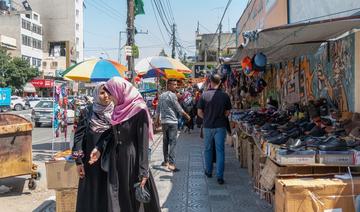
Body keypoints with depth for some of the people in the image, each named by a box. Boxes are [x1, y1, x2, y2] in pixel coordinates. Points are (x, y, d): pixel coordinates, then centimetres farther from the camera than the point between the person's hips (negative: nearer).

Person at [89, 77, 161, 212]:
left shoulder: (139, 110, -16)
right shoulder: (119, 109, 7)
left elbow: (143, 142, -17)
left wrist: (143, 172, -18)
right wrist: (99, 148, 4)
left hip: (132, 159, -7)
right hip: (116, 159, 7)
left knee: (135, 198, 5)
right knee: (118, 198, 13)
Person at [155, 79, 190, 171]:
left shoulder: (162, 95, 13)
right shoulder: (172, 95, -11)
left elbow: (158, 109, 18)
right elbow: (179, 109, -9)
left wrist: (157, 120, 28)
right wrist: (187, 116, 4)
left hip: (164, 122, 8)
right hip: (172, 121, -8)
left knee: (165, 142, 15)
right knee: (172, 143, -9)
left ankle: (166, 161, 25)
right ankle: (171, 163, -14)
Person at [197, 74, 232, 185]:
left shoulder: (204, 95, -8)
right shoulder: (225, 95, -6)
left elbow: (199, 112, -4)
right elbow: (227, 112, 1)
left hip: (208, 126, 0)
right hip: (221, 126, 0)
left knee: (208, 149, 17)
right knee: (220, 150, 3)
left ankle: (208, 171, 29)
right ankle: (220, 176, 1)